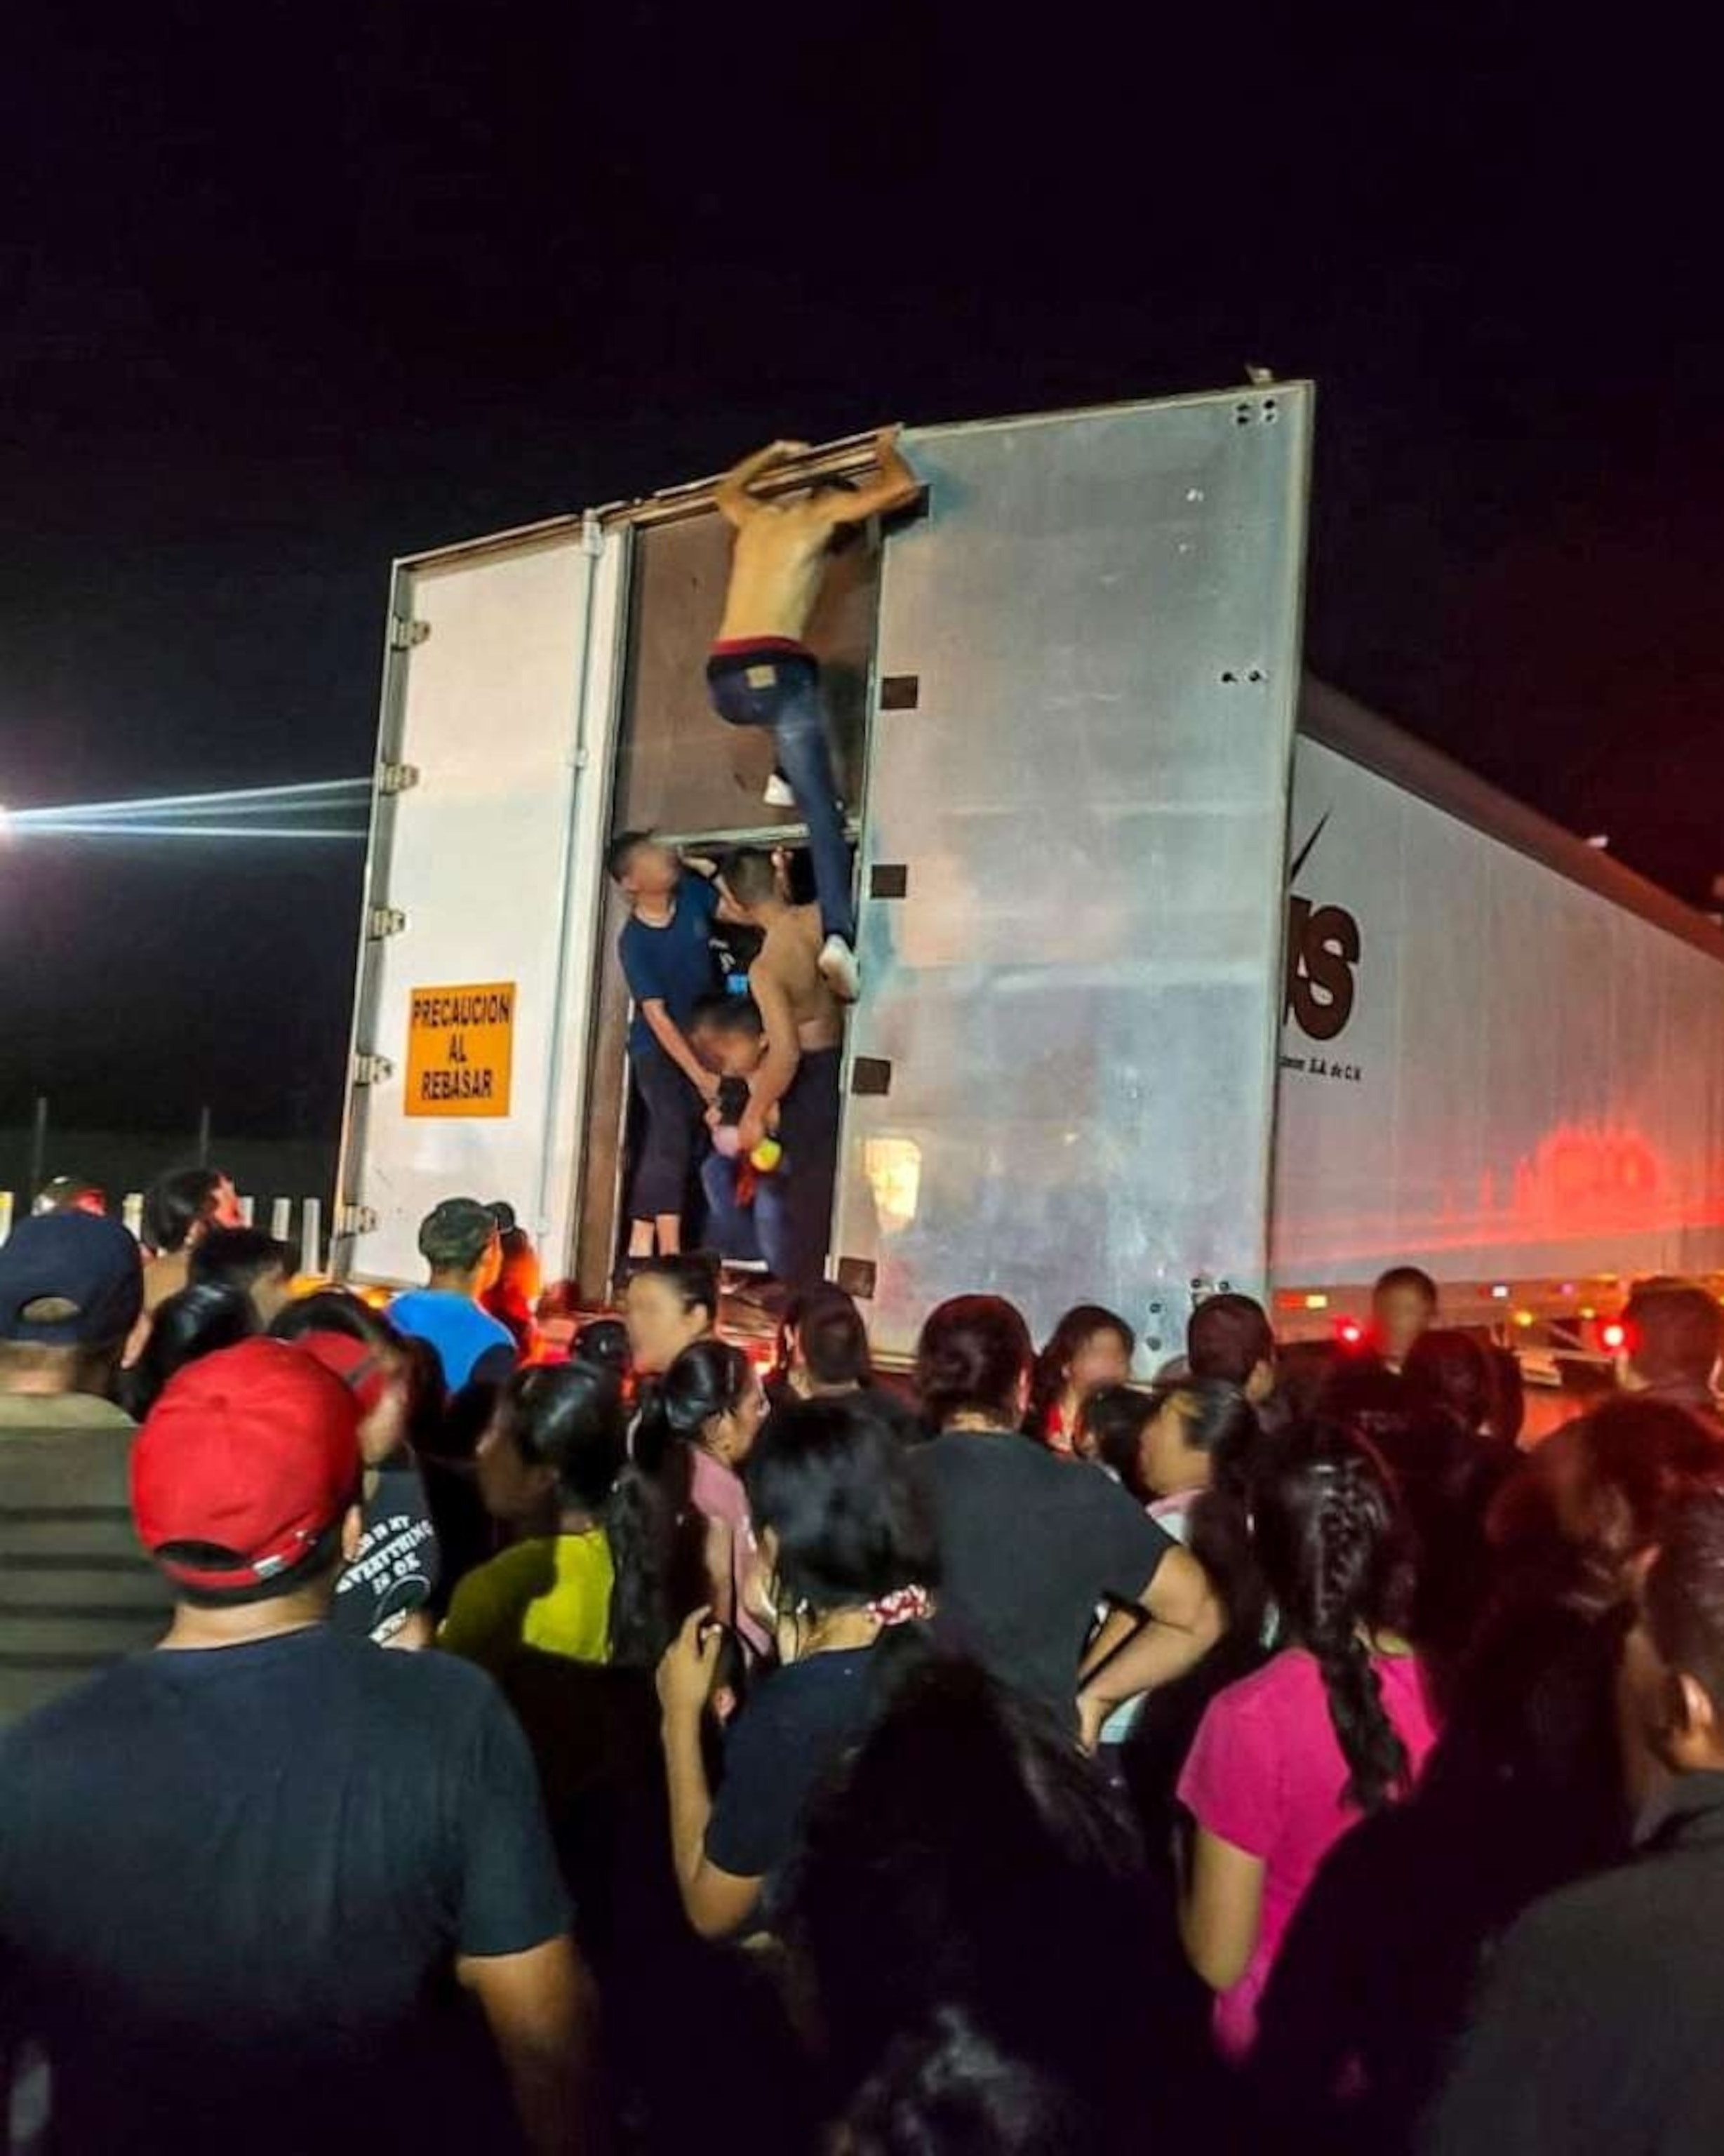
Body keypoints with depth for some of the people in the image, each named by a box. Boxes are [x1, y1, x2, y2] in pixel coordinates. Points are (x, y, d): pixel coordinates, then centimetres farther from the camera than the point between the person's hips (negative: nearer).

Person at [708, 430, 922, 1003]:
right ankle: (838, 936, -27)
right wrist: (886, 450, 24)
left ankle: (784, 774, 21)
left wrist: (774, 453, 58)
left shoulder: (756, 516, 27)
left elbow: (726, 489, 51)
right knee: (823, 812, -9)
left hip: (723, 682, 6)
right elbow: (905, 488, 5)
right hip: (772, 673, -6)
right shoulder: (821, 512, 11)